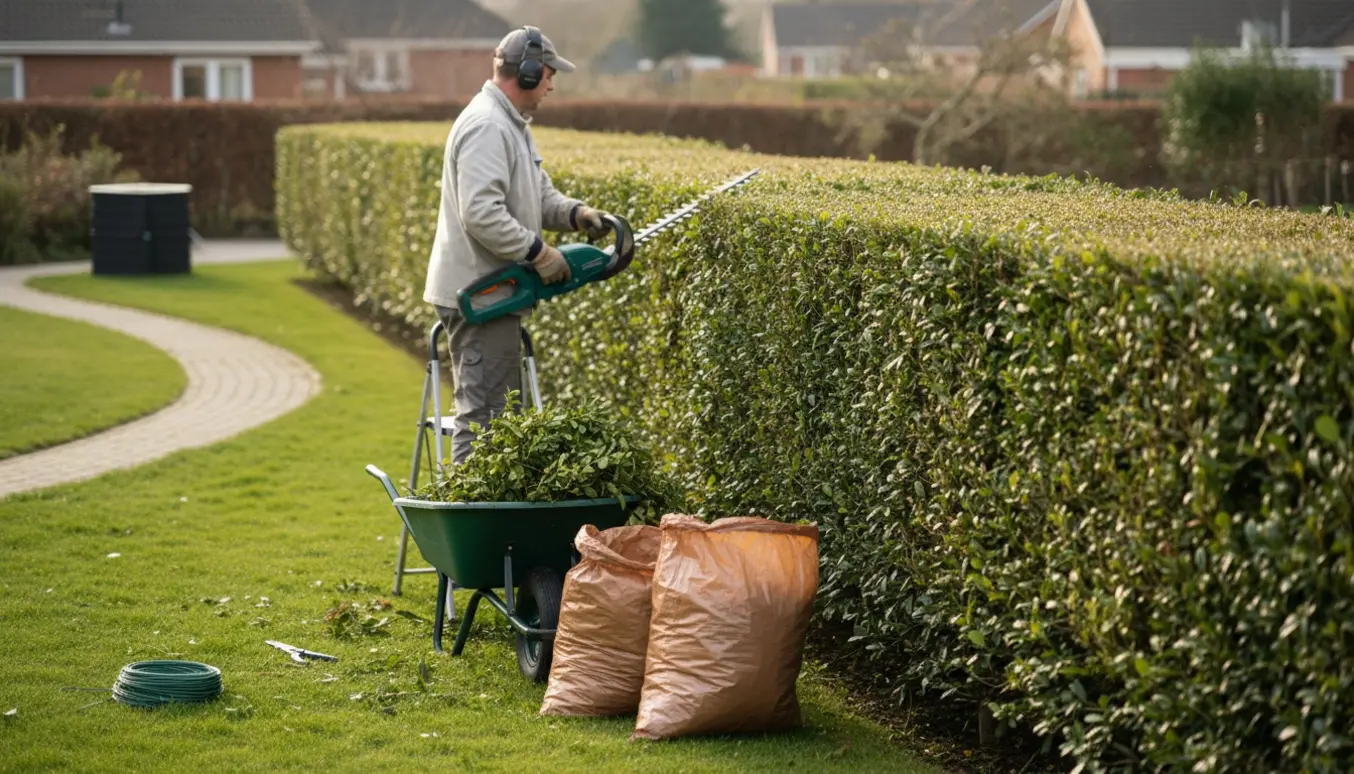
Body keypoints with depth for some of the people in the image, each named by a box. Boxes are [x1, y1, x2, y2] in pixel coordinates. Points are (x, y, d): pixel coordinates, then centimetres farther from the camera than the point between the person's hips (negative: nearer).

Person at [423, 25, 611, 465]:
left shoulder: (511, 124, 15)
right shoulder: (487, 127, -19)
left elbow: (538, 196, 21)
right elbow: (481, 214, -28)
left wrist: (574, 213, 2)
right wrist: (539, 253, -22)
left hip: (491, 295, 11)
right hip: (480, 297, -11)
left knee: (503, 406, 17)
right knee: (482, 412, -8)